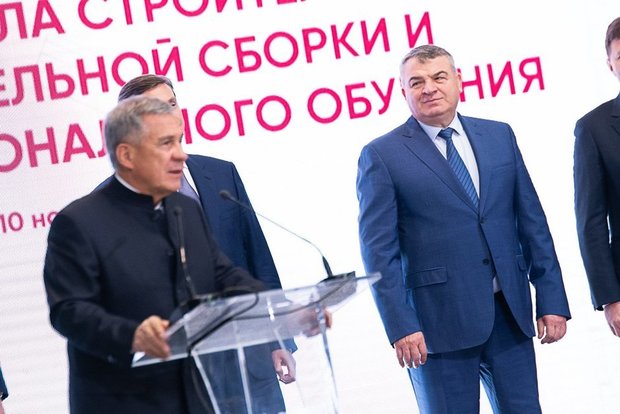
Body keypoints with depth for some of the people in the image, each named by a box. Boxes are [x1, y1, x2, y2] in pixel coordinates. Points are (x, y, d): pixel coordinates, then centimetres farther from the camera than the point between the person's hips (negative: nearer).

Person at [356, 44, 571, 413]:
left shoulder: (500, 135, 10)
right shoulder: (382, 156, -3)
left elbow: (532, 221, 11)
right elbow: (379, 252, -7)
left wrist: (552, 300, 6)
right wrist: (401, 327, -14)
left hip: (510, 313, 4)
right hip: (439, 322, -4)